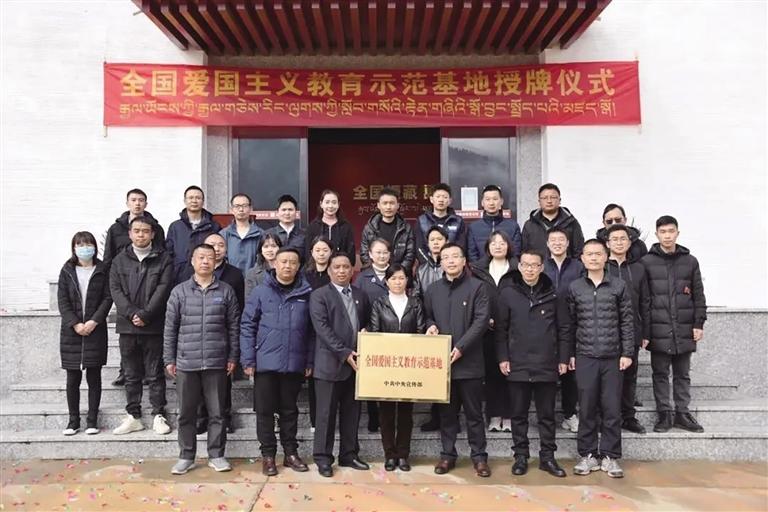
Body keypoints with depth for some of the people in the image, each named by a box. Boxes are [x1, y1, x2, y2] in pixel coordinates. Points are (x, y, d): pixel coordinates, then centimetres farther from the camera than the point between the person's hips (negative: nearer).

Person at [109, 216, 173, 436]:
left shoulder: (164, 259, 2)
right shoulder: (119, 260, 10)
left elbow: (163, 289, -7)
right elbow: (115, 290, 1)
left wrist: (145, 315, -15)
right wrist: (132, 313, -13)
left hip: (154, 327, -3)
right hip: (127, 327, 3)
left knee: (155, 374, 4)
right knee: (131, 375, 11)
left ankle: (159, 415, 12)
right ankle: (133, 416, 19)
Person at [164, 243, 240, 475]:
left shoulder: (226, 291, 3)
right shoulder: (179, 291, 4)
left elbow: (234, 327, 4)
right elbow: (170, 328, 5)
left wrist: (233, 357, 1)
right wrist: (169, 359, 2)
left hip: (217, 363, 0)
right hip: (186, 363, 1)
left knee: (216, 412, 7)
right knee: (186, 413, 10)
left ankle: (216, 455, 19)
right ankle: (186, 456, 22)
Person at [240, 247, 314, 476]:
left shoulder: (306, 294, 2)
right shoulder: (261, 292, -1)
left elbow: (311, 331, 5)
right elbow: (247, 326, -1)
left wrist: (310, 360, 1)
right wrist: (248, 359, -7)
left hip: (294, 364, 1)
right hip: (265, 362, -1)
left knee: (289, 410, 13)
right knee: (265, 411, 7)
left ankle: (291, 453, 25)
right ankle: (268, 455, 20)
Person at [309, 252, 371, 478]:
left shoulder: (361, 296, 14)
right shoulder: (319, 295, -2)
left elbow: (367, 324, 20)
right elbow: (323, 328, -12)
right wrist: (344, 353, -18)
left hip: (356, 362, 5)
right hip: (330, 364, -5)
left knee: (352, 412, 12)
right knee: (326, 413, 1)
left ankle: (349, 454, 24)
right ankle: (323, 458, 12)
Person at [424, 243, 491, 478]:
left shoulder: (477, 287, -3)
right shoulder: (433, 290, 10)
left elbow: (482, 320, -10)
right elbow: (427, 316, 21)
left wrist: (461, 347, -16)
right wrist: (431, 326, -3)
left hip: (469, 361, -3)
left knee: (474, 413, 6)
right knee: (446, 412, 12)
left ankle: (479, 456, 18)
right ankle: (447, 454, 23)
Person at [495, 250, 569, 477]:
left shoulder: (553, 294, 1)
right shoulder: (507, 293, -1)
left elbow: (563, 329, 4)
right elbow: (501, 329, 1)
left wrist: (563, 358, 1)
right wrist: (502, 358, -4)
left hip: (547, 365, 0)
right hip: (517, 365, 0)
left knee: (547, 414, 10)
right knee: (519, 414, 10)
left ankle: (547, 457, 22)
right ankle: (520, 456, 21)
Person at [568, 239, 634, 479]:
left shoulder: (619, 286, 2)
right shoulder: (575, 288, 4)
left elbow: (627, 322, 3)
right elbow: (570, 324, 6)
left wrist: (627, 353, -2)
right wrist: (570, 354, 4)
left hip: (612, 357, 0)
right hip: (585, 357, 1)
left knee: (612, 408, 4)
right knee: (587, 408, 5)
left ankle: (610, 456, 15)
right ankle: (588, 455, 16)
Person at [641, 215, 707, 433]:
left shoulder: (690, 261, 7)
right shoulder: (646, 262, 0)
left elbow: (699, 295, 9)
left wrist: (699, 323, 2)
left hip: (684, 329, 2)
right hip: (658, 330, -2)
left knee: (683, 374, 11)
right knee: (660, 373, 6)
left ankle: (682, 413, 21)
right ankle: (664, 414, 16)